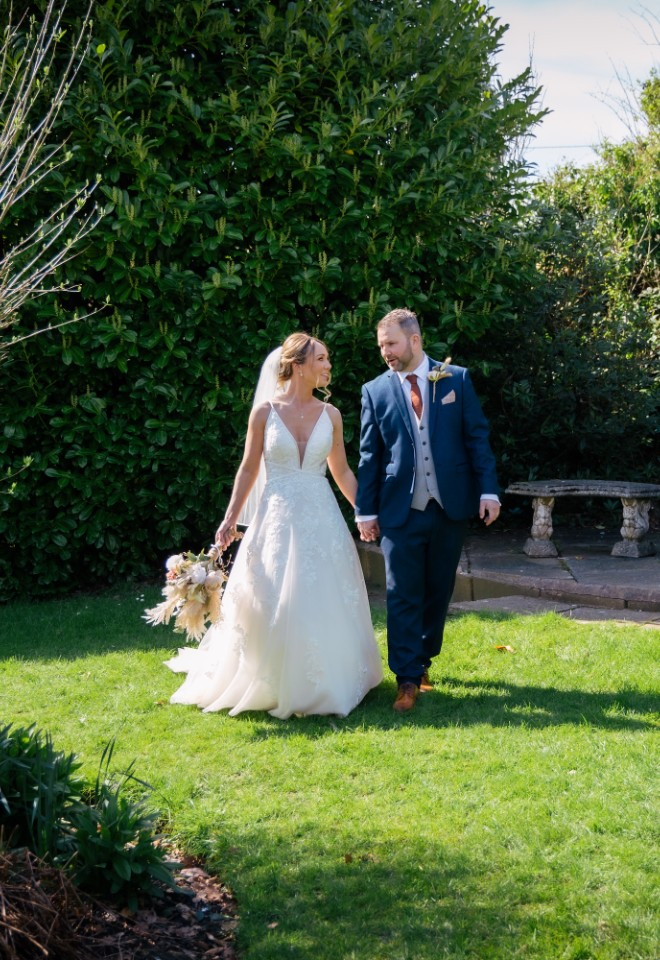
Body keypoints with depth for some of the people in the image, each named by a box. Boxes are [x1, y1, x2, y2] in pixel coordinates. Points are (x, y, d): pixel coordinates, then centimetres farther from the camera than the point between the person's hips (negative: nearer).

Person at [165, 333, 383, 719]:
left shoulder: (330, 414, 5)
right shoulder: (265, 412, -3)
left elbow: (342, 472, 12)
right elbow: (249, 470, 2)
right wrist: (230, 520, -3)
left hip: (322, 518, 3)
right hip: (277, 518, -2)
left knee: (324, 606, 5)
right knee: (271, 608, 1)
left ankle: (325, 684, 22)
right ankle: (271, 686, 20)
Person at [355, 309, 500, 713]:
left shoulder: (457, 379, 4)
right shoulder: (375, 390, 4)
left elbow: (478, 437, 3)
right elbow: (369, 455, 5)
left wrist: (488, 489, -5)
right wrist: (366, 511, 2)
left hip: (450, 507, 1)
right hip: (400, 511, -1)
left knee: (439, 591, 11)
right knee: (403, 597, -3)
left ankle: (422, 660, 28)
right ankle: (408, 679, 2)